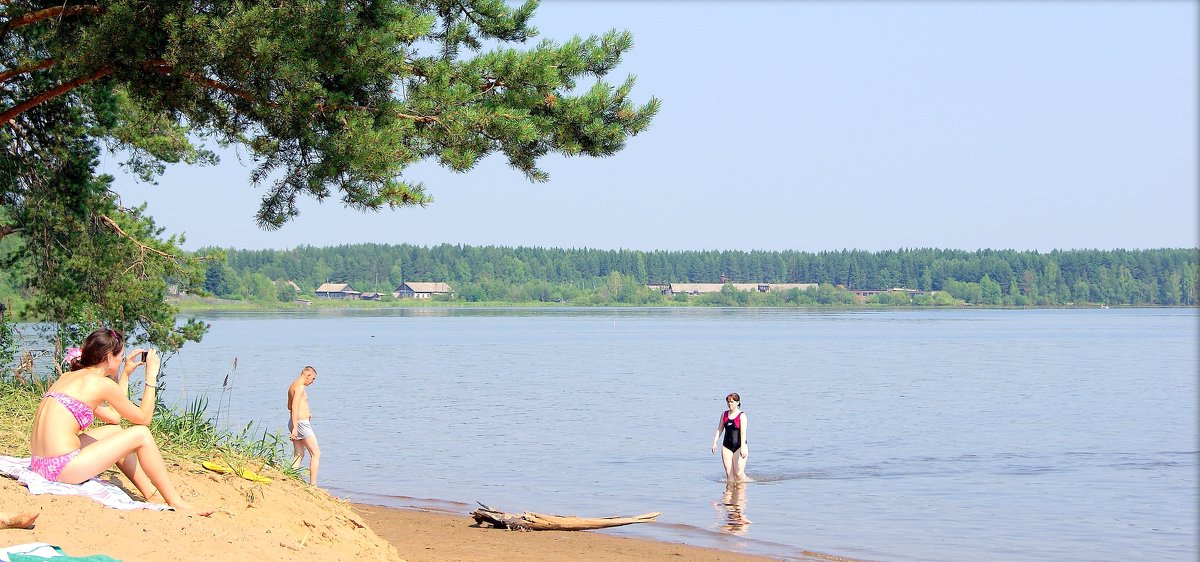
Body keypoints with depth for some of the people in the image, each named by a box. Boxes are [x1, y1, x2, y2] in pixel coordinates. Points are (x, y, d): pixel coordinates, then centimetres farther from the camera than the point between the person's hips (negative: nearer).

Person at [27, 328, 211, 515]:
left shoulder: (69, 376, 17)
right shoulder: (102, 383, -7)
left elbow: (113, 416, 27)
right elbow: (144, 418, 4)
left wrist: (125, 374, 31)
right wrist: (151, 376, 12)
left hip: (39, 464, 9)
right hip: (63, 468, -9)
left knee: (114, 431, 27)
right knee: (141, 434, 1)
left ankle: (151, 492, 32)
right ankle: (176, 503, 9)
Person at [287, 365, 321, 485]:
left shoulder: (293, 385, 15)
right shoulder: (300, 387, -16)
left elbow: (289, 406, 28)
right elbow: (294, 407, -24)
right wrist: (295, 428, -27)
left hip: (295, 423, 10)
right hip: (302, 423, -10)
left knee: (299, 455, 12)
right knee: (316, 453, -4)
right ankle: (313, 485, -7)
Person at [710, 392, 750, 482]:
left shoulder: (741, 415, -6)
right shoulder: (724, 414, 10)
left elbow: (743, 432, -14)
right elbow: (719, 429, 13)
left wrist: (742, 447, -23)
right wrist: (714, 442, 3)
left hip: (739, 446, -5)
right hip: (727, 446, 5)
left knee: (739, 473, -11)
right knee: (729, 473, 0)